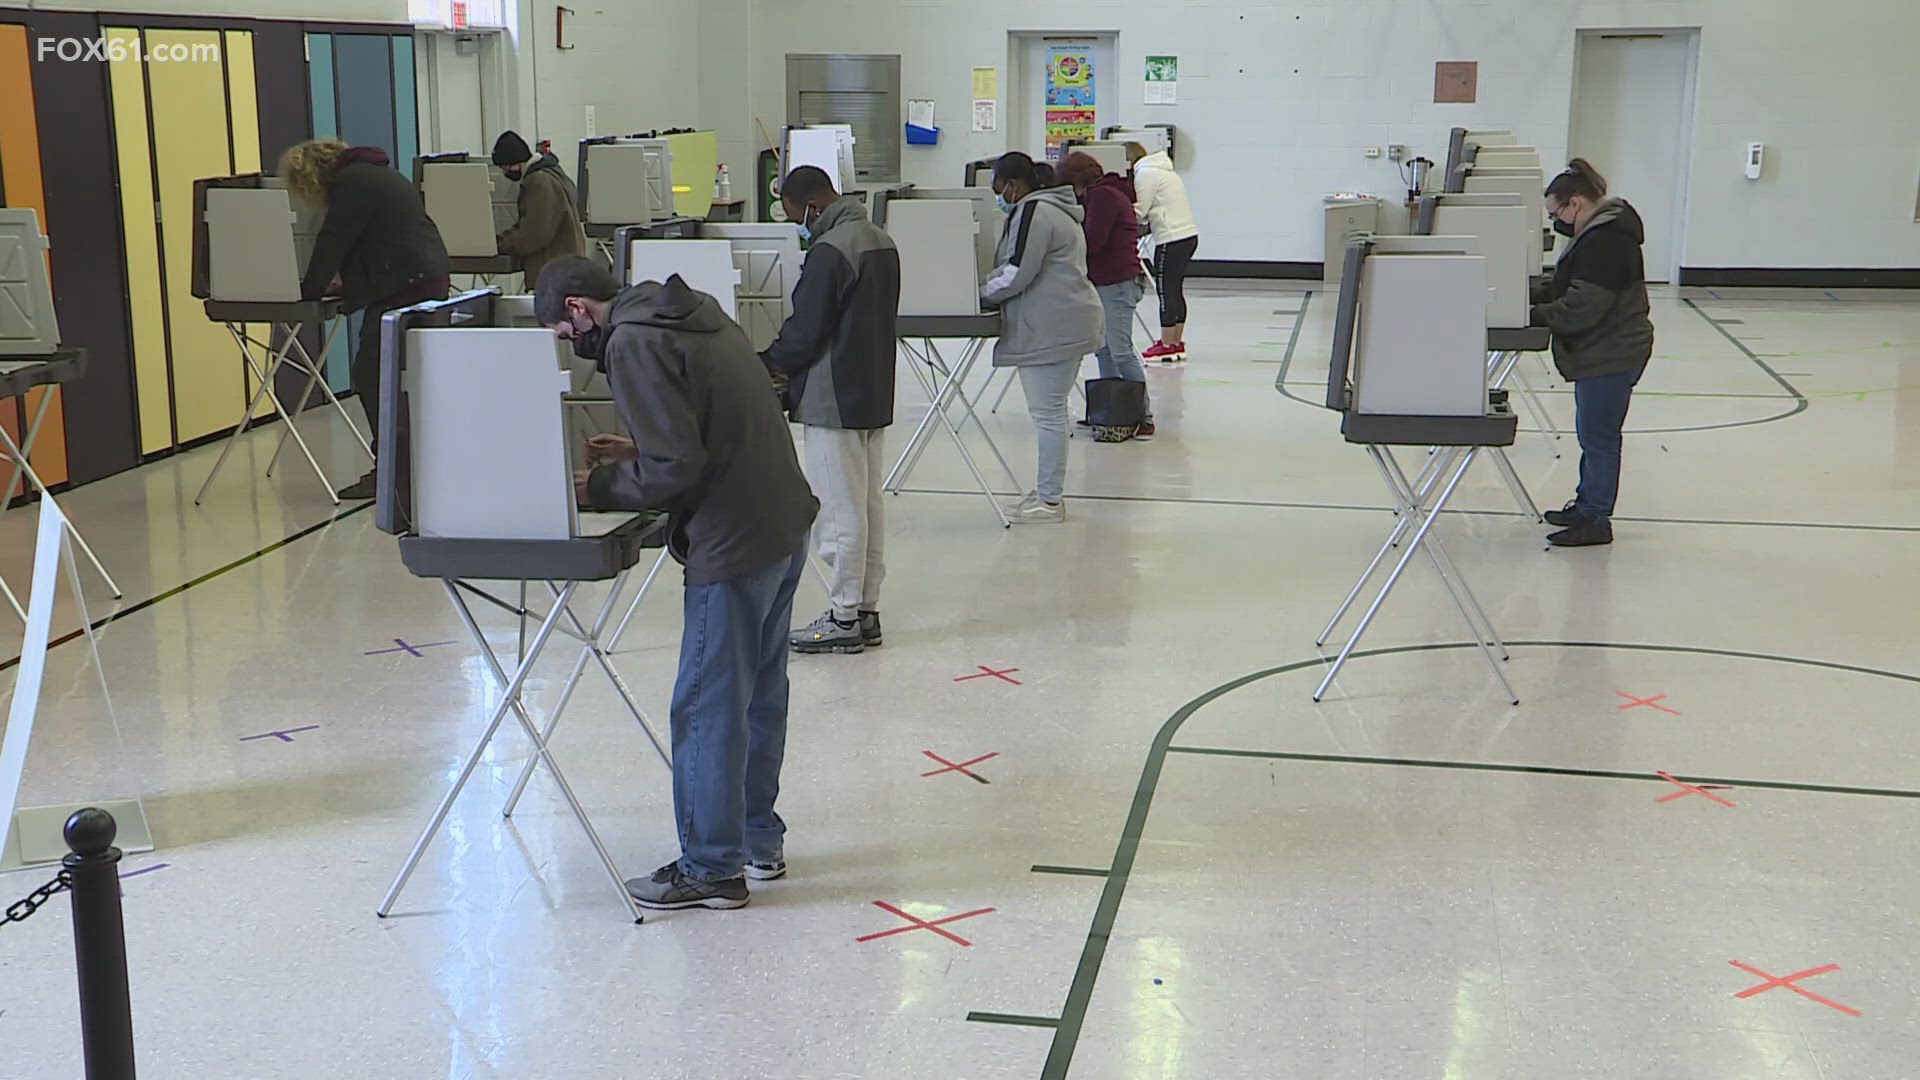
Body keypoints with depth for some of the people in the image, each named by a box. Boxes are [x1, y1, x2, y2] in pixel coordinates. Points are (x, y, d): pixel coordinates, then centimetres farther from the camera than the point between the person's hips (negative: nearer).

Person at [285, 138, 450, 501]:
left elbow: (332, 243, -9)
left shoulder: (351, 183, -7)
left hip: (407, 286, -10)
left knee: (371, 374, -8)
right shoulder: (371, 174, 24)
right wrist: (341, 281, 26)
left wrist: (309, 290, 0)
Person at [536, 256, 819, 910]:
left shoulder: (633, 345, -14)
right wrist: (636, 453, 15)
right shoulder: (696, 315, 14)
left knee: (707, 708, 2)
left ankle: (711, 870, 12)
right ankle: (758, 840, 31)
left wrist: (598, 489, -5)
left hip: (735, 543, -10)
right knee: (760, 693, 19)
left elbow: (674, 468, -20)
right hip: (786, 523, 10)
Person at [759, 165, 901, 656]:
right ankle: (865, 610, 21)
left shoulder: (829, 251, -19)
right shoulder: (882, 242, 11)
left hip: (834, 403, -10)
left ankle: (844, 619, 4)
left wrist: (764, 364, 3)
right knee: (870, 505, 13)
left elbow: (804, 333, -17)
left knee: (839, 513, -2)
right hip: (875, 396, 10)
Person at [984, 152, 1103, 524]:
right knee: (1051, 412, 15)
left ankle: (1049, 501, -2)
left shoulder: (1032, 213, -14)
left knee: (1047, 413, -6)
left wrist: (981, 293, -4)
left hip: (1052, 331, -11)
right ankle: (1049, 491, 22)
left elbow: (1017, 275, -18)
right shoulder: (1053, 209, 21)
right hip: (1066, 324, 11)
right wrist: (992, 287, 18)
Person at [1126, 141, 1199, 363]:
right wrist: (1147, 226, 10)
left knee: (1166, 292, -5)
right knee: (1176, 291, 14)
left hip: (1171, 240, -10)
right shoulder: (1164, 171, 22)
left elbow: (1138, 211, -12)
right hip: (1188, 234, 10)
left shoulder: (1145, 174, -9)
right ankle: (1177, 343, 18)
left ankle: (1167, 346, -2)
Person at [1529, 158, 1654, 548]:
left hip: (1610, 356, -11)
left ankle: (1596, 520, 5)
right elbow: (1569, 290, 19)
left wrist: (1534, 314, -15)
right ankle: (1587, 505, 31)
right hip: (1604, 352, 11)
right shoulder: (1598, 232, 13)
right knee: (1594, 435, 19)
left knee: (1598, 436, -3)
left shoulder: (1605, 241, -22)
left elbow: (1581, 307, -25)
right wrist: (1535, 297, 5)